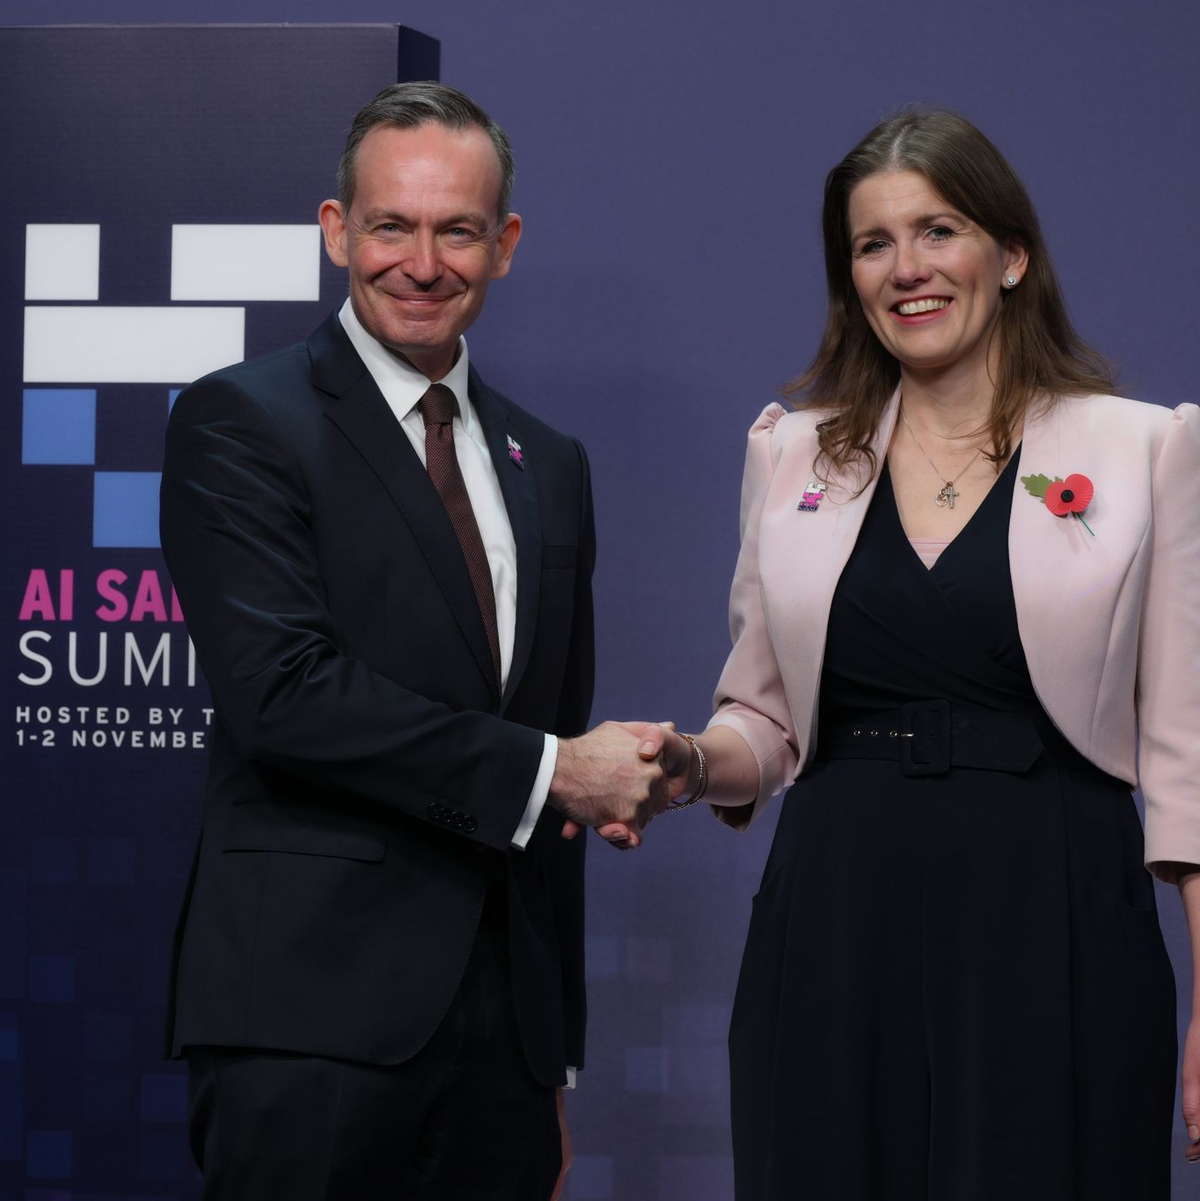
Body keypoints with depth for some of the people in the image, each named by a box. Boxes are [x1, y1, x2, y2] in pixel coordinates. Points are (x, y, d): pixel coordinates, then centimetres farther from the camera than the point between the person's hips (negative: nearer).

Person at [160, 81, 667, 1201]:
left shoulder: (547, 466, 18)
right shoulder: (241, 422, -3)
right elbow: (283, 690, -16)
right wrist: (546, 774, -11)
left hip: (505, 1024, 6)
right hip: (314, 1014, -6)